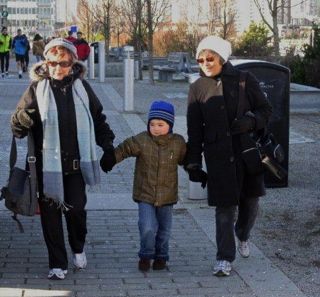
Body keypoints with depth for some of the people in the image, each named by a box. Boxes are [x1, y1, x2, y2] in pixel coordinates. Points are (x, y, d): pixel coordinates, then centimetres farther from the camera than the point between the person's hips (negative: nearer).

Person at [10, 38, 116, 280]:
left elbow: (98, 118, 16)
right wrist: (24, 118, -26)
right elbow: (17, 125, -4)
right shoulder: (37, 88, -2)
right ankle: (58, 264, 15)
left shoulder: (81, 87, 4)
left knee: (76, 208, 1)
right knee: (51, 213, 2)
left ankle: (78, 248, 31)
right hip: (48, 164, -1)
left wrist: (108, 145, 11)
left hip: (76, 162, 1)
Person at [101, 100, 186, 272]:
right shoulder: (141, 140, -7)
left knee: (164, 229, 11)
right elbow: (123, 149, -6)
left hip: (167, 195, 2)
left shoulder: (178, 143, -1)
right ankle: (146, 256, 10)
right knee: (147, 227, -12)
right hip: (145, 195, -2)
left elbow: (185, 160, 14)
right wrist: (109, 160, -17)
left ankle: (161, 256, 31)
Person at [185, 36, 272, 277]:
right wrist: (193, 163, 3)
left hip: (248, 151, 1)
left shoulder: (245, 80, 0)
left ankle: (243, 237, 42)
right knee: (225, 207, -3)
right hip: (218, 155, -1)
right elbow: (194, 130, 6)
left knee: (250, 201, 12)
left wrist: (250, 120, -18)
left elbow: (266, 110, 4)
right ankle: (225, 259, 5)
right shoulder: (198, 88, 3)